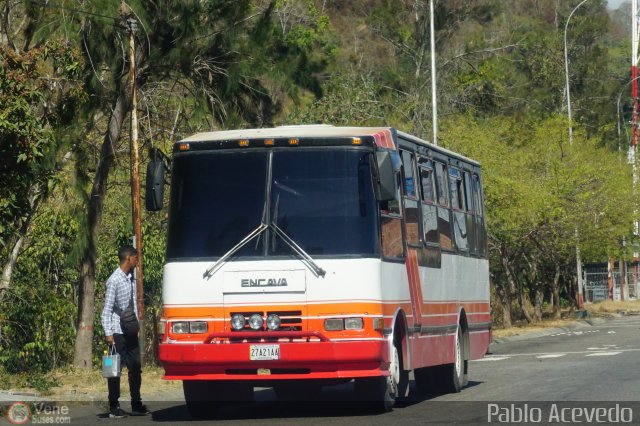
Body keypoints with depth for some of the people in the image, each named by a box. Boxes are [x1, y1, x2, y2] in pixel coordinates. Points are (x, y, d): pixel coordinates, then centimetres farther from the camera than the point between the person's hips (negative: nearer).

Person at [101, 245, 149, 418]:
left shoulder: (131, 279, 9)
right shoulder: (114, 280, -14)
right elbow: (107, 308, -14)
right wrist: (108, 333, -17)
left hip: (131, 332, 7)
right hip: (118, 332, -7)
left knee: (135, 368, 9)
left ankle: (136, 405, 17)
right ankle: (114, 407, 5)